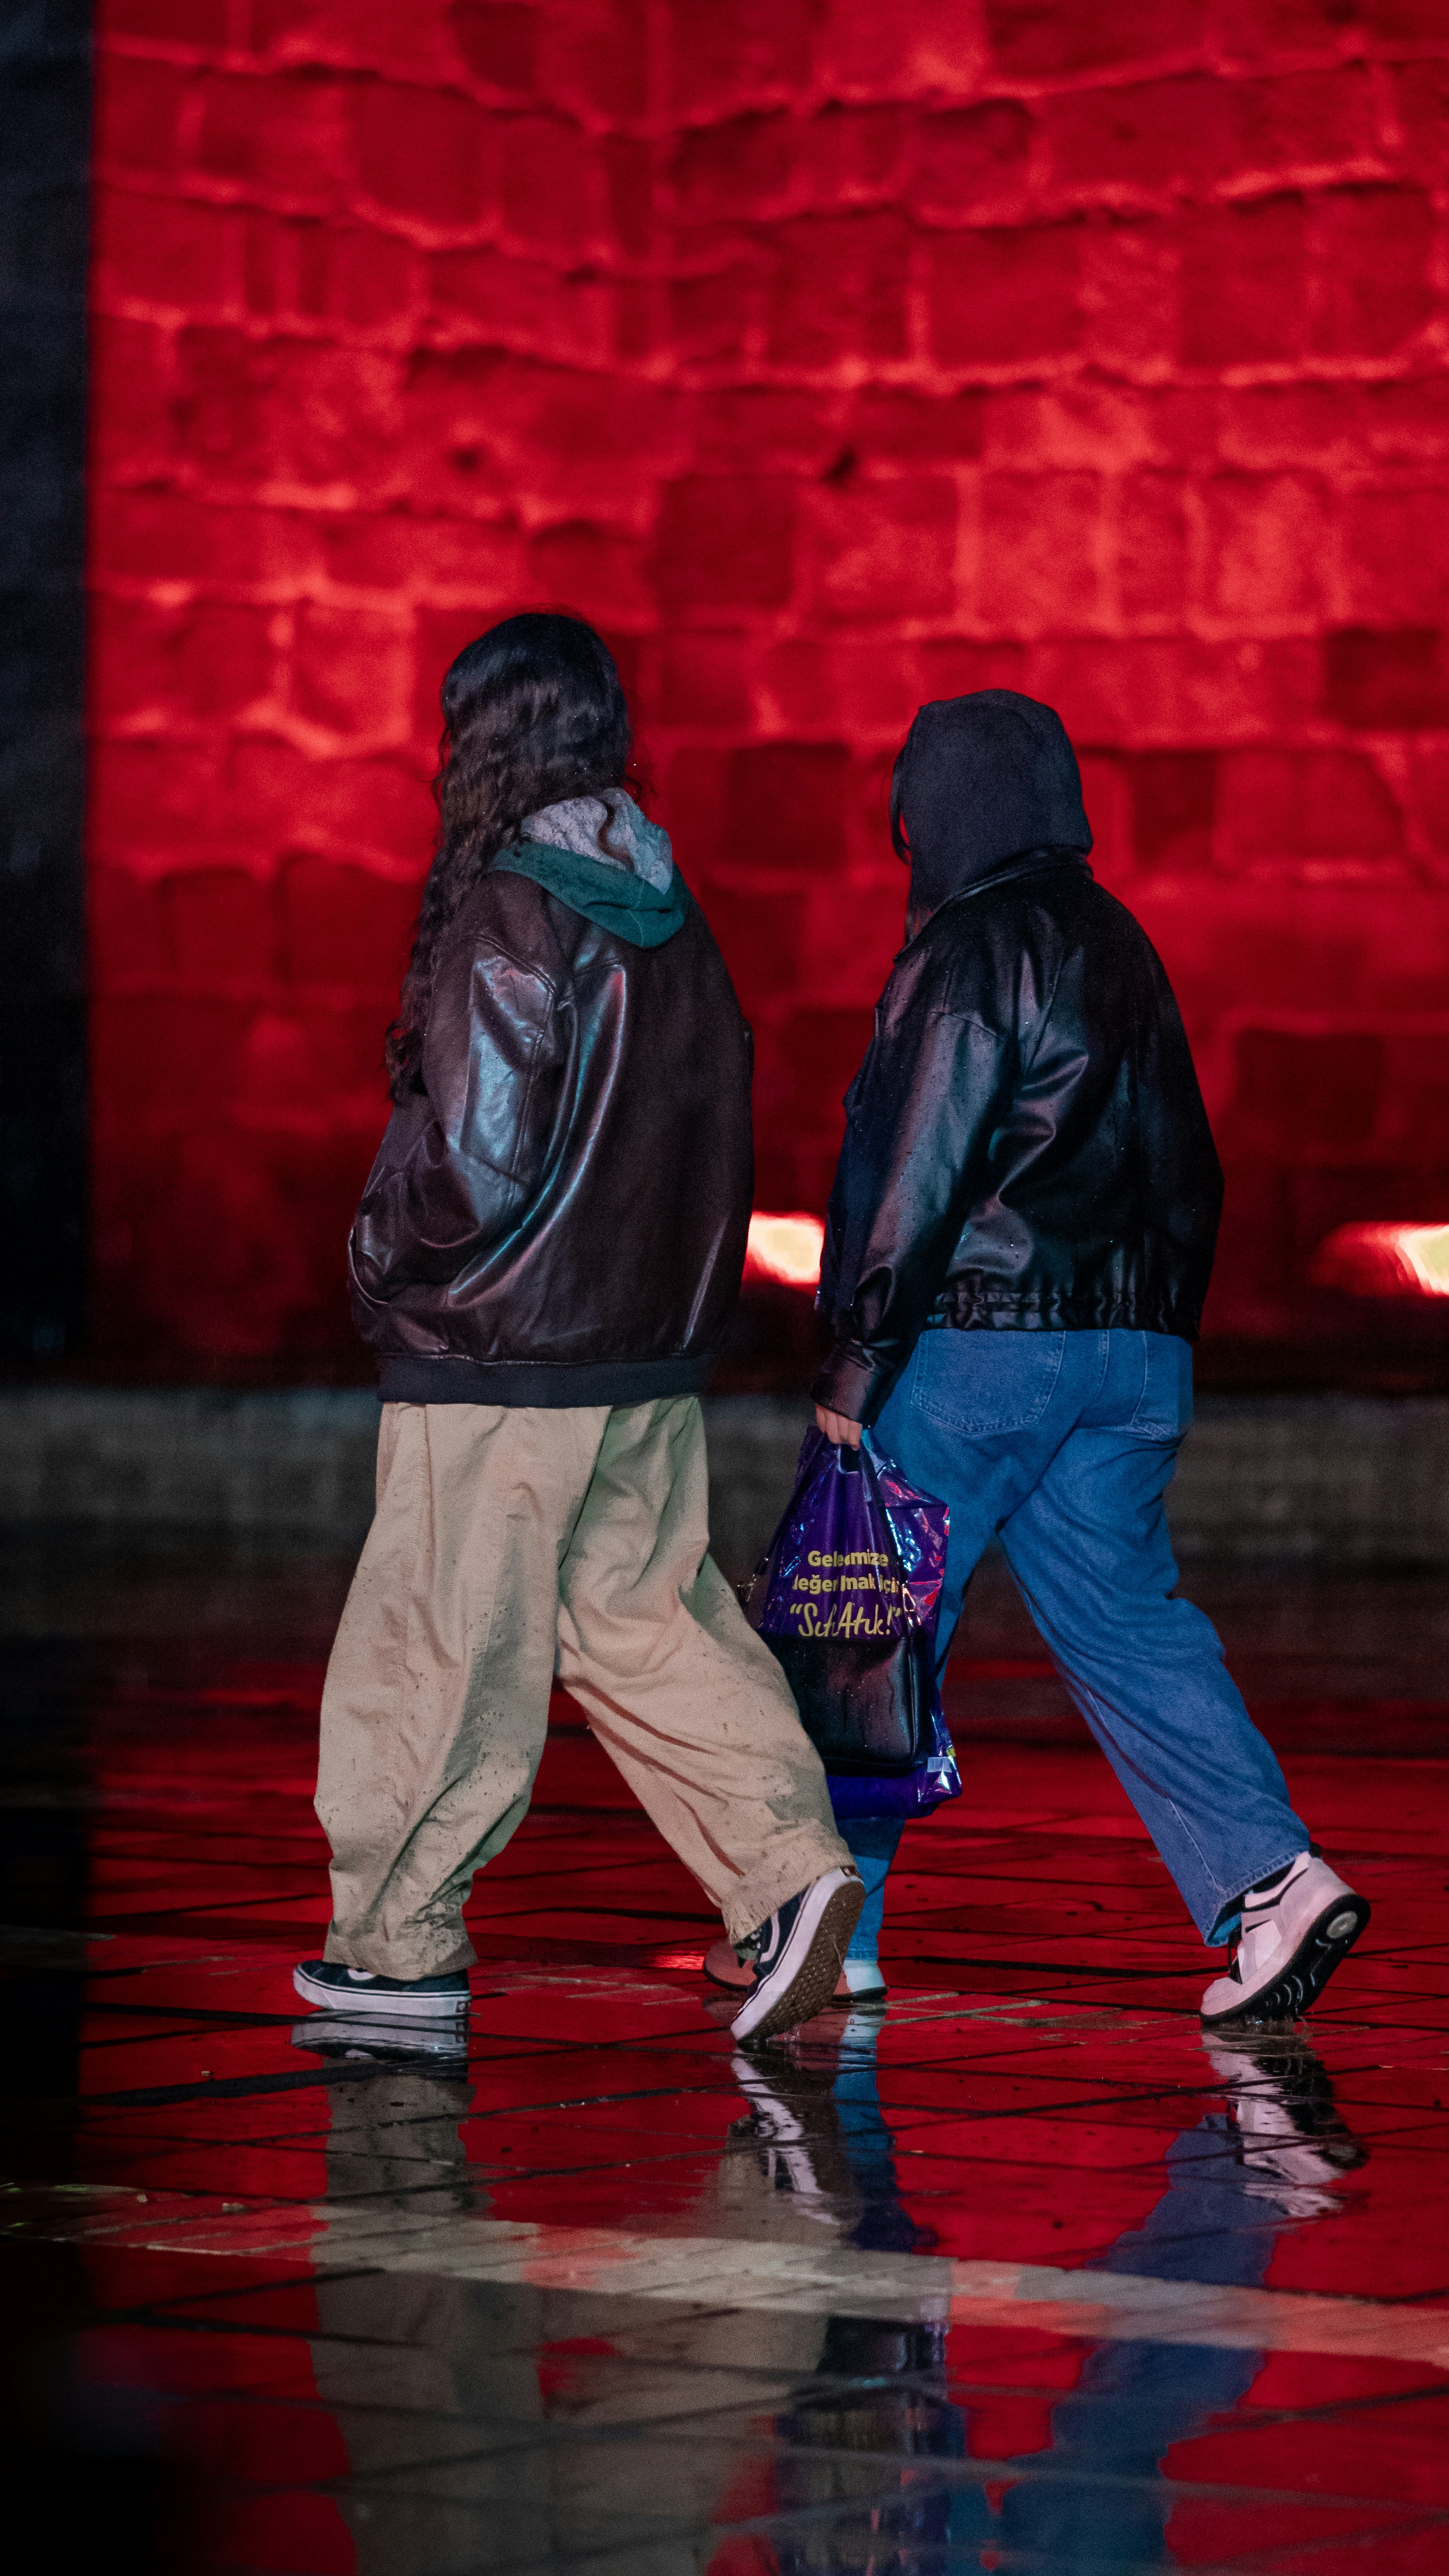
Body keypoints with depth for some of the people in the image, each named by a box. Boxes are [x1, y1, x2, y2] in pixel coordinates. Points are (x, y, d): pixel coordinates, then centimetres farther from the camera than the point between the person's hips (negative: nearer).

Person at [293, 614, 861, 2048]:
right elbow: (711, 1128, 12)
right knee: (644, 1619, 12)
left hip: (499, 1363, -7)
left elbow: (473, 1157, -19)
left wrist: (384, 1259, -3)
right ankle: (789, 1864, -3)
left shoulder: (505, 918, -15)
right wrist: (672, 1293, 17)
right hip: (653, 1352, 7)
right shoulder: (668, 917, 8)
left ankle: (398, 1941, 12)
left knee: (435, 1647, 3)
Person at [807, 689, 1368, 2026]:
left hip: (979, 1344, -8)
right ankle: (1271, 1876, -5)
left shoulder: (969, 952, -11)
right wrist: (1160, 1336, 20)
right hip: (1129, 1344, 8)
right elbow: (1185, 1166, 17)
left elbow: (923, 1172, -16)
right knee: (1120, 1617, 10)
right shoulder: (1119, 946, 14)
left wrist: (860, 1363, -13)